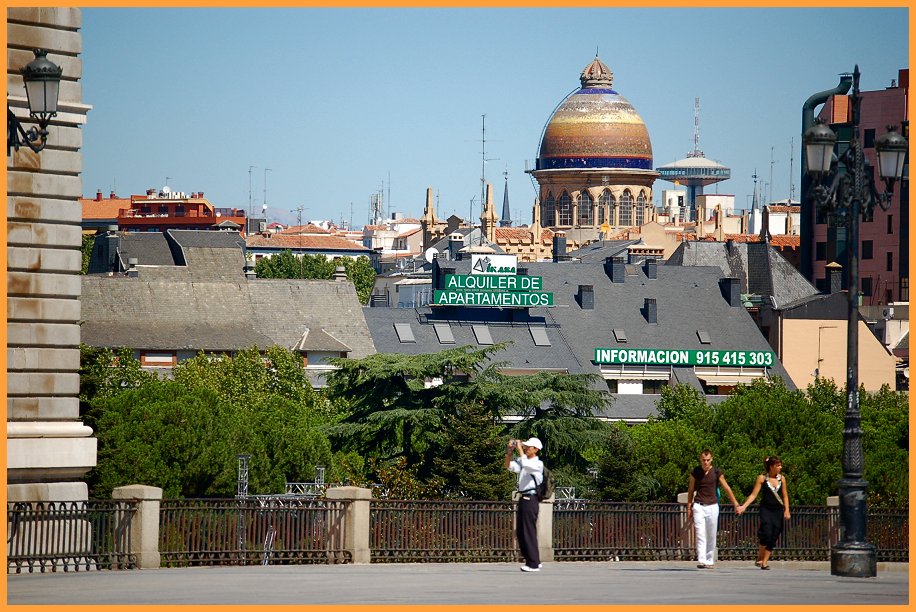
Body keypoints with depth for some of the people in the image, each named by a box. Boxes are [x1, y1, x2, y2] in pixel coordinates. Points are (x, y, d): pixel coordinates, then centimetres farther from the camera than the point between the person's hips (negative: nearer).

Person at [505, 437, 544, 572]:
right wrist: (509, 451, 1)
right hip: (522, 498, 9)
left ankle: (533, 563, -2)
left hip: (530, 499, -9)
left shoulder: (538, 464, -8)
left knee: (529, 531, -7)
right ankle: (533, 560, 17)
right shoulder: (523, 461, 17)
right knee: (520, 532, 10)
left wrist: (520, 449, -19)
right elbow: (509, 466, 13)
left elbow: (526, 465, -27)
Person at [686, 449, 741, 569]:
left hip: (712, 506, 0)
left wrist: (736, 504, 0)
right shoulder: (695, 472, 2)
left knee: (711, 536, 4)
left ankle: (710, 561, 12)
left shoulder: (717, 472, 0)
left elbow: (727, 488, 3)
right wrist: (689, 507, 9)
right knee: (700, 535, -10)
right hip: (698, 506, 0)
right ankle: (701, 561, -17)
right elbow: (691, 490, 11)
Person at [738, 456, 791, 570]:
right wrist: (744, 506, -12)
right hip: (766, 509, -4)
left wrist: (786, 510, 1)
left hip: (778, 510, 4)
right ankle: (760, 558, 1)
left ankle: (765, 562, 6)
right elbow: (754, 494, -2)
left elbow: (785, 496, 12)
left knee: (773, 537, 0)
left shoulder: (781, 478, 8)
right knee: (766, 534, -18)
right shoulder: (762, 478, -2)